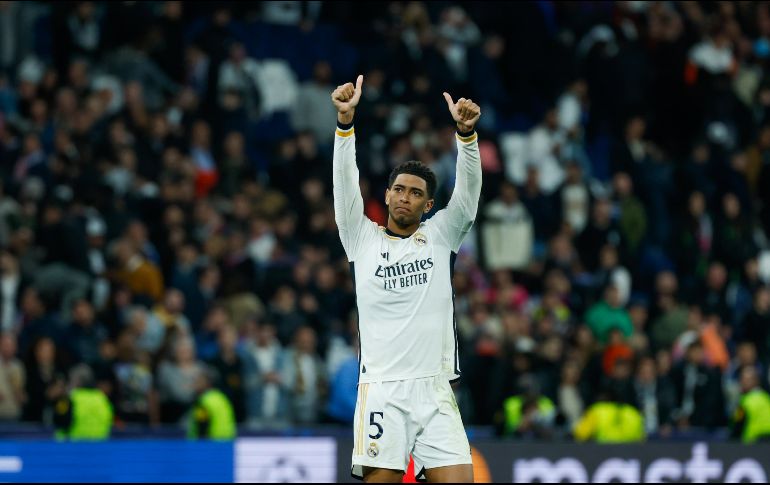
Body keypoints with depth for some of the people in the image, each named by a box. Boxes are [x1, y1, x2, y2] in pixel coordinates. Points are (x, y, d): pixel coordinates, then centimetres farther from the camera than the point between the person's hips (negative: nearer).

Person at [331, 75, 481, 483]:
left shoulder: (441, 236, 12)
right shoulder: (363, 238, 10)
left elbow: (468, 188, -1)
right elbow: (346, 183, -2)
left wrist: (466, 131, -18)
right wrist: (345, 121, -16)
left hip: (434, 391, 1)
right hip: (381, 390, -1)